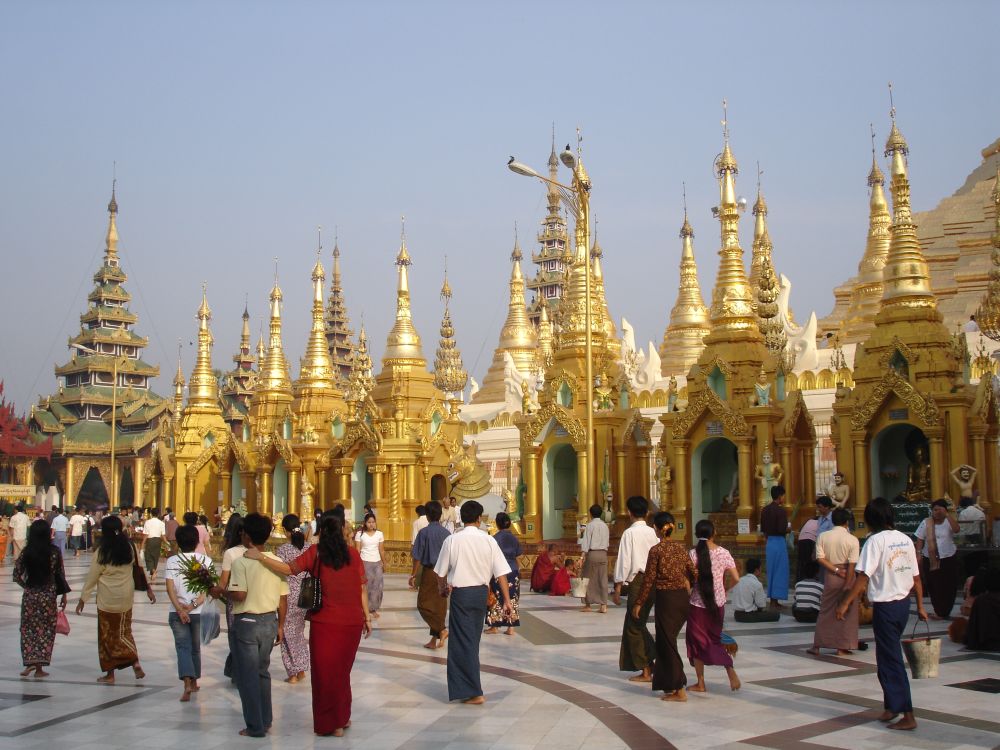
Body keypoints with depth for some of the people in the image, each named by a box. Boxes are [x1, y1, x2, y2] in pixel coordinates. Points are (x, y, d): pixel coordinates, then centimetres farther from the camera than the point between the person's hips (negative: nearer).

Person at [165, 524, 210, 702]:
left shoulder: (172, 561, -1)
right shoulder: (205, 560, 0)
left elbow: (170, 588, -11)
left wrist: (180, 609, -16)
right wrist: (194, 605, -12)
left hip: (177, 612, -1)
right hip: (200, 611, 1)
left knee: (183, 647, -2)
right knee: (195, 647, 17)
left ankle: (187, 683, -21)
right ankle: (194, 682, 29)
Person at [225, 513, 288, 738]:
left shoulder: (241, 562, -14)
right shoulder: (277, 562, 2)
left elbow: (239, 595, -23)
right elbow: (283, 598, 5)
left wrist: (221, 592, -3)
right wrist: (280, 626, 14)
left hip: (248, 622, -5)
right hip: (270, 621, 5)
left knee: (248, 675, 6)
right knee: (263, 671, 20)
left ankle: (255, 726, 10)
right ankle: (265, 720, 24)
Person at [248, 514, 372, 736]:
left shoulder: (316, 552, -5)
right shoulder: (353, 553, 1)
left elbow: (289, 569, -17)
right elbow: (362, 589, 1)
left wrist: (260, 557, -11)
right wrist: (367, 618, 8)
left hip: (325, 622, -3)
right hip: (352, 622, 3)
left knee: (325, 671, 11)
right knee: (342, 670, 20)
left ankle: (331, 724, 16)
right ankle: (343, 717, 29)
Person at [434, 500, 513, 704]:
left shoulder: (452, 540, -10)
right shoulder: (488, 540, -6)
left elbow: (442, 572, 0)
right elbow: (501, 573, -7)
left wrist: (443, 588, 22)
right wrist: (507, 601, -1)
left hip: (460, 593, -3)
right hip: (481, 593, 3)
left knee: (463, 641, 2)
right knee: (472, 640, 19)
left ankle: (474, 692, -2)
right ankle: (467, 685, 33)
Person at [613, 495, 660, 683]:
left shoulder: (630, 533, -10)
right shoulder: (653, 533, 7)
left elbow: (624, 561, -11)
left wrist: (617, 588, -6)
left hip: (638, 581, -6)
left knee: (635, 627, 4)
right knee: (637, 624, 19)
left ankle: (646, 671, 6)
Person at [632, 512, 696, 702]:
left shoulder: (656, 550, -11)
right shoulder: (681, 548, 4)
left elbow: (649, 579, -10)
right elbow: (694, 573, 6)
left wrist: (638, 603, -2)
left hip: (666, 598, -6)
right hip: (683, 597, 6)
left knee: (667, 643, 2)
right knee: (667, 640, 19)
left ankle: (679, 690, 0)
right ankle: (668, 683, 26)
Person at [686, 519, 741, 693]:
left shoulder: (693, 554, -12)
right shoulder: (724, 553, -4)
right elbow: (735, 578, -5)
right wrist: (724, 589, 11)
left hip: (697, 604, -3)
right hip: (718, 603, 3)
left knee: (696, 641, 10)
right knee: (715, 639, 19)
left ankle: (701, 683, 14)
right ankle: (730, 670, -2)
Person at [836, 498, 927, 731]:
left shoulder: (876, 540, -14)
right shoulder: (905, 539, 6)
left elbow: (863, 576, -20)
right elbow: (916, 578, 10)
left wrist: (846, 603, -17)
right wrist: (920, 606, 20)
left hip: (885, 606, -7)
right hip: (903, 604, 7)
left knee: (891, 659, 0)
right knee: (889, 655, 19)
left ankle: (907, 715, 0)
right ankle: (892, 705, 25)